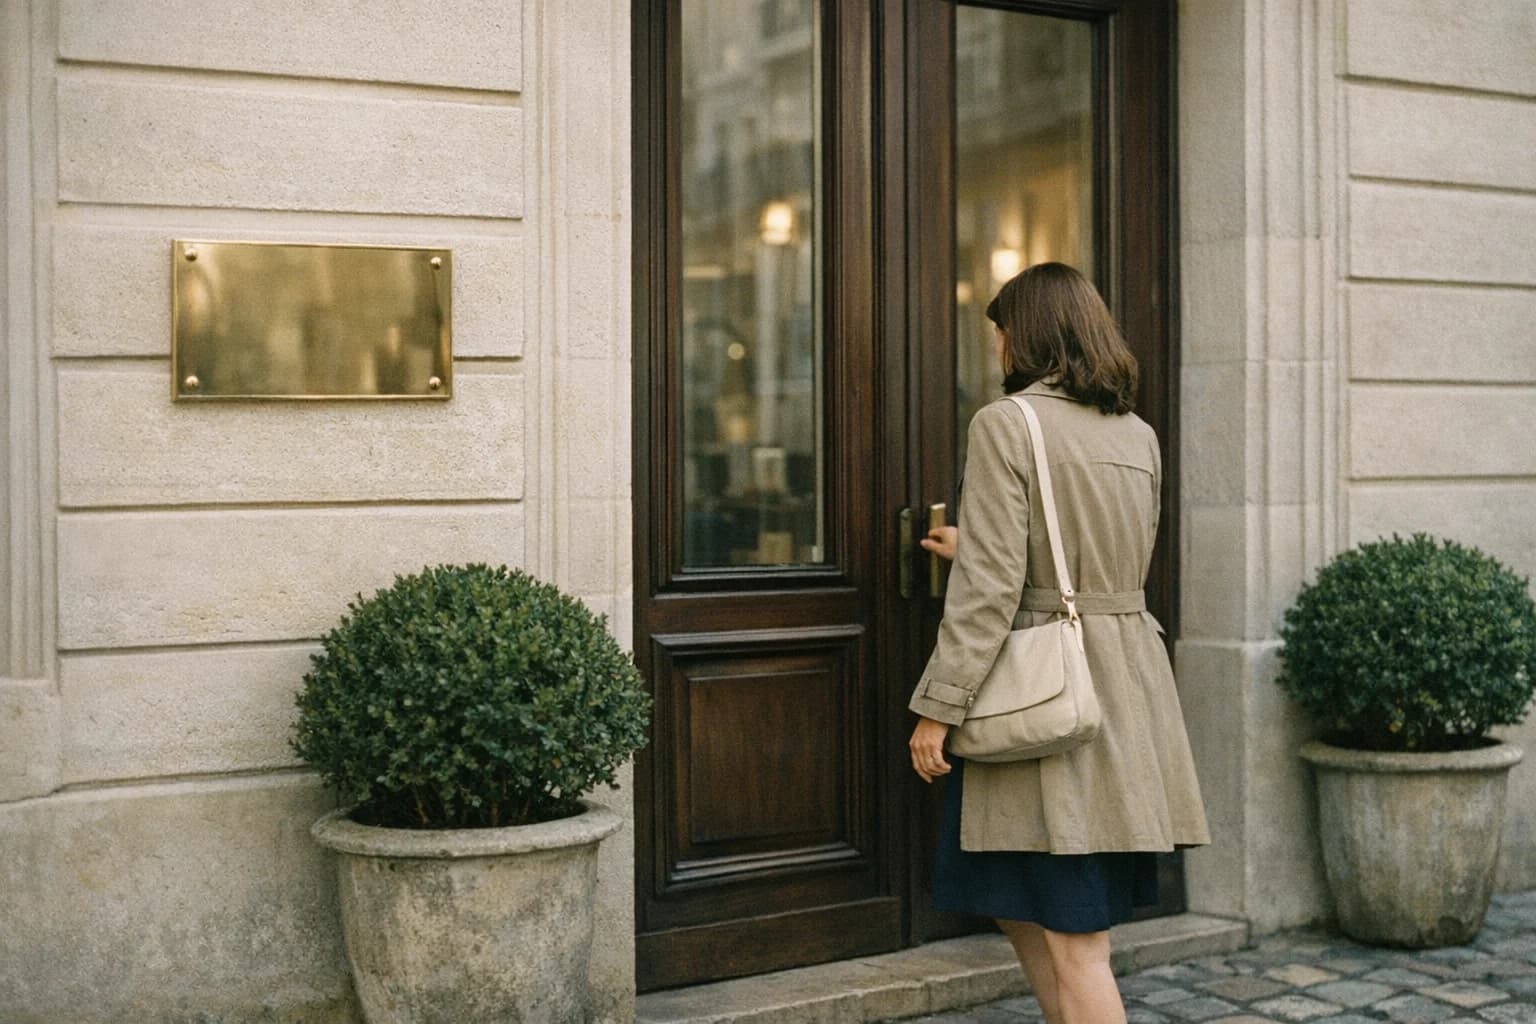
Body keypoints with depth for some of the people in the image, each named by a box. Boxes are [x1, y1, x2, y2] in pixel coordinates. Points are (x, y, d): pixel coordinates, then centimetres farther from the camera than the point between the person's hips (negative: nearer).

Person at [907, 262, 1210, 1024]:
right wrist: (973, 550, 31)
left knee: (1073, 938, 0)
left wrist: (938, 706, -12)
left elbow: (990, 587, -17)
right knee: (1026, 910, 19)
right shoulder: (1139, 435, 12)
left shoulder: (1004, 424, -11)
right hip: (1131, 684, 8)